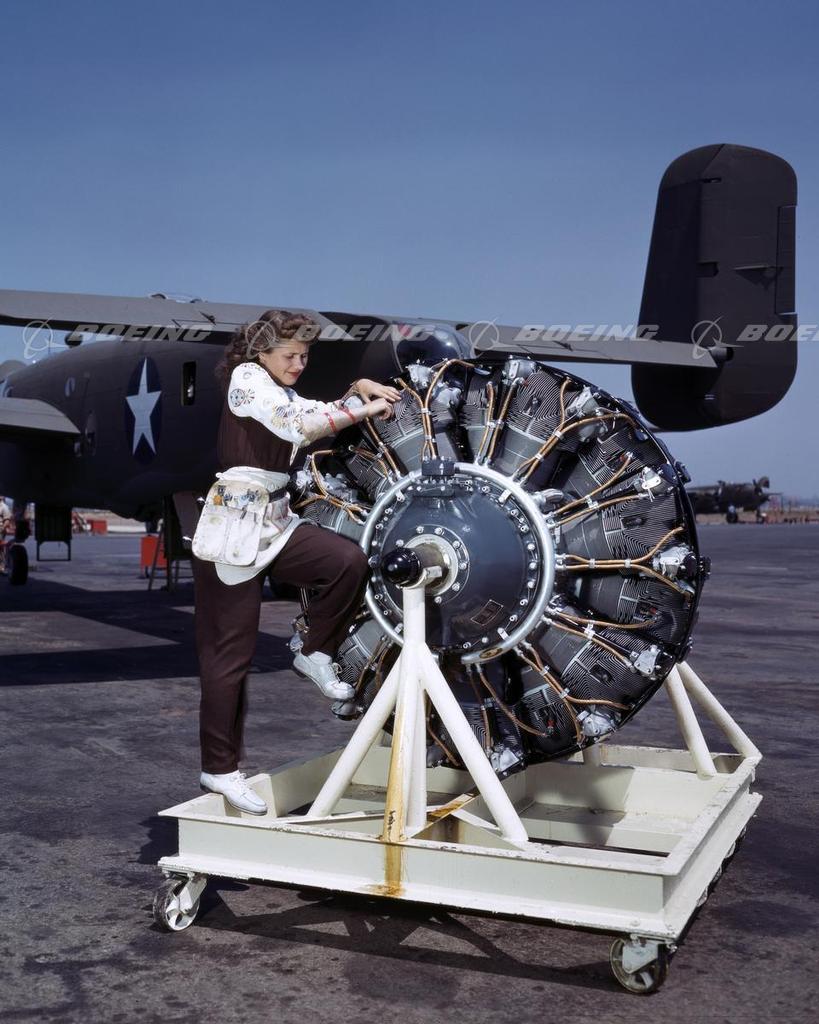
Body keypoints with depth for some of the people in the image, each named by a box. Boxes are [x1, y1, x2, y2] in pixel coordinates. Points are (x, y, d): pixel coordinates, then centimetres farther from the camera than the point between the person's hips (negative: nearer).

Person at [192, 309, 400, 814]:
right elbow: (299, 424, -20)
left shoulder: (282, 394, 19)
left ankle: (316, 654, 3)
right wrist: (365, 409, -14)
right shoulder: (246, 378, -8)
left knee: (350, 560, -18)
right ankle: (220, 768, 10)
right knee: (230, 655, -2)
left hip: (275, 523, 8)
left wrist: (360, 389, -2)